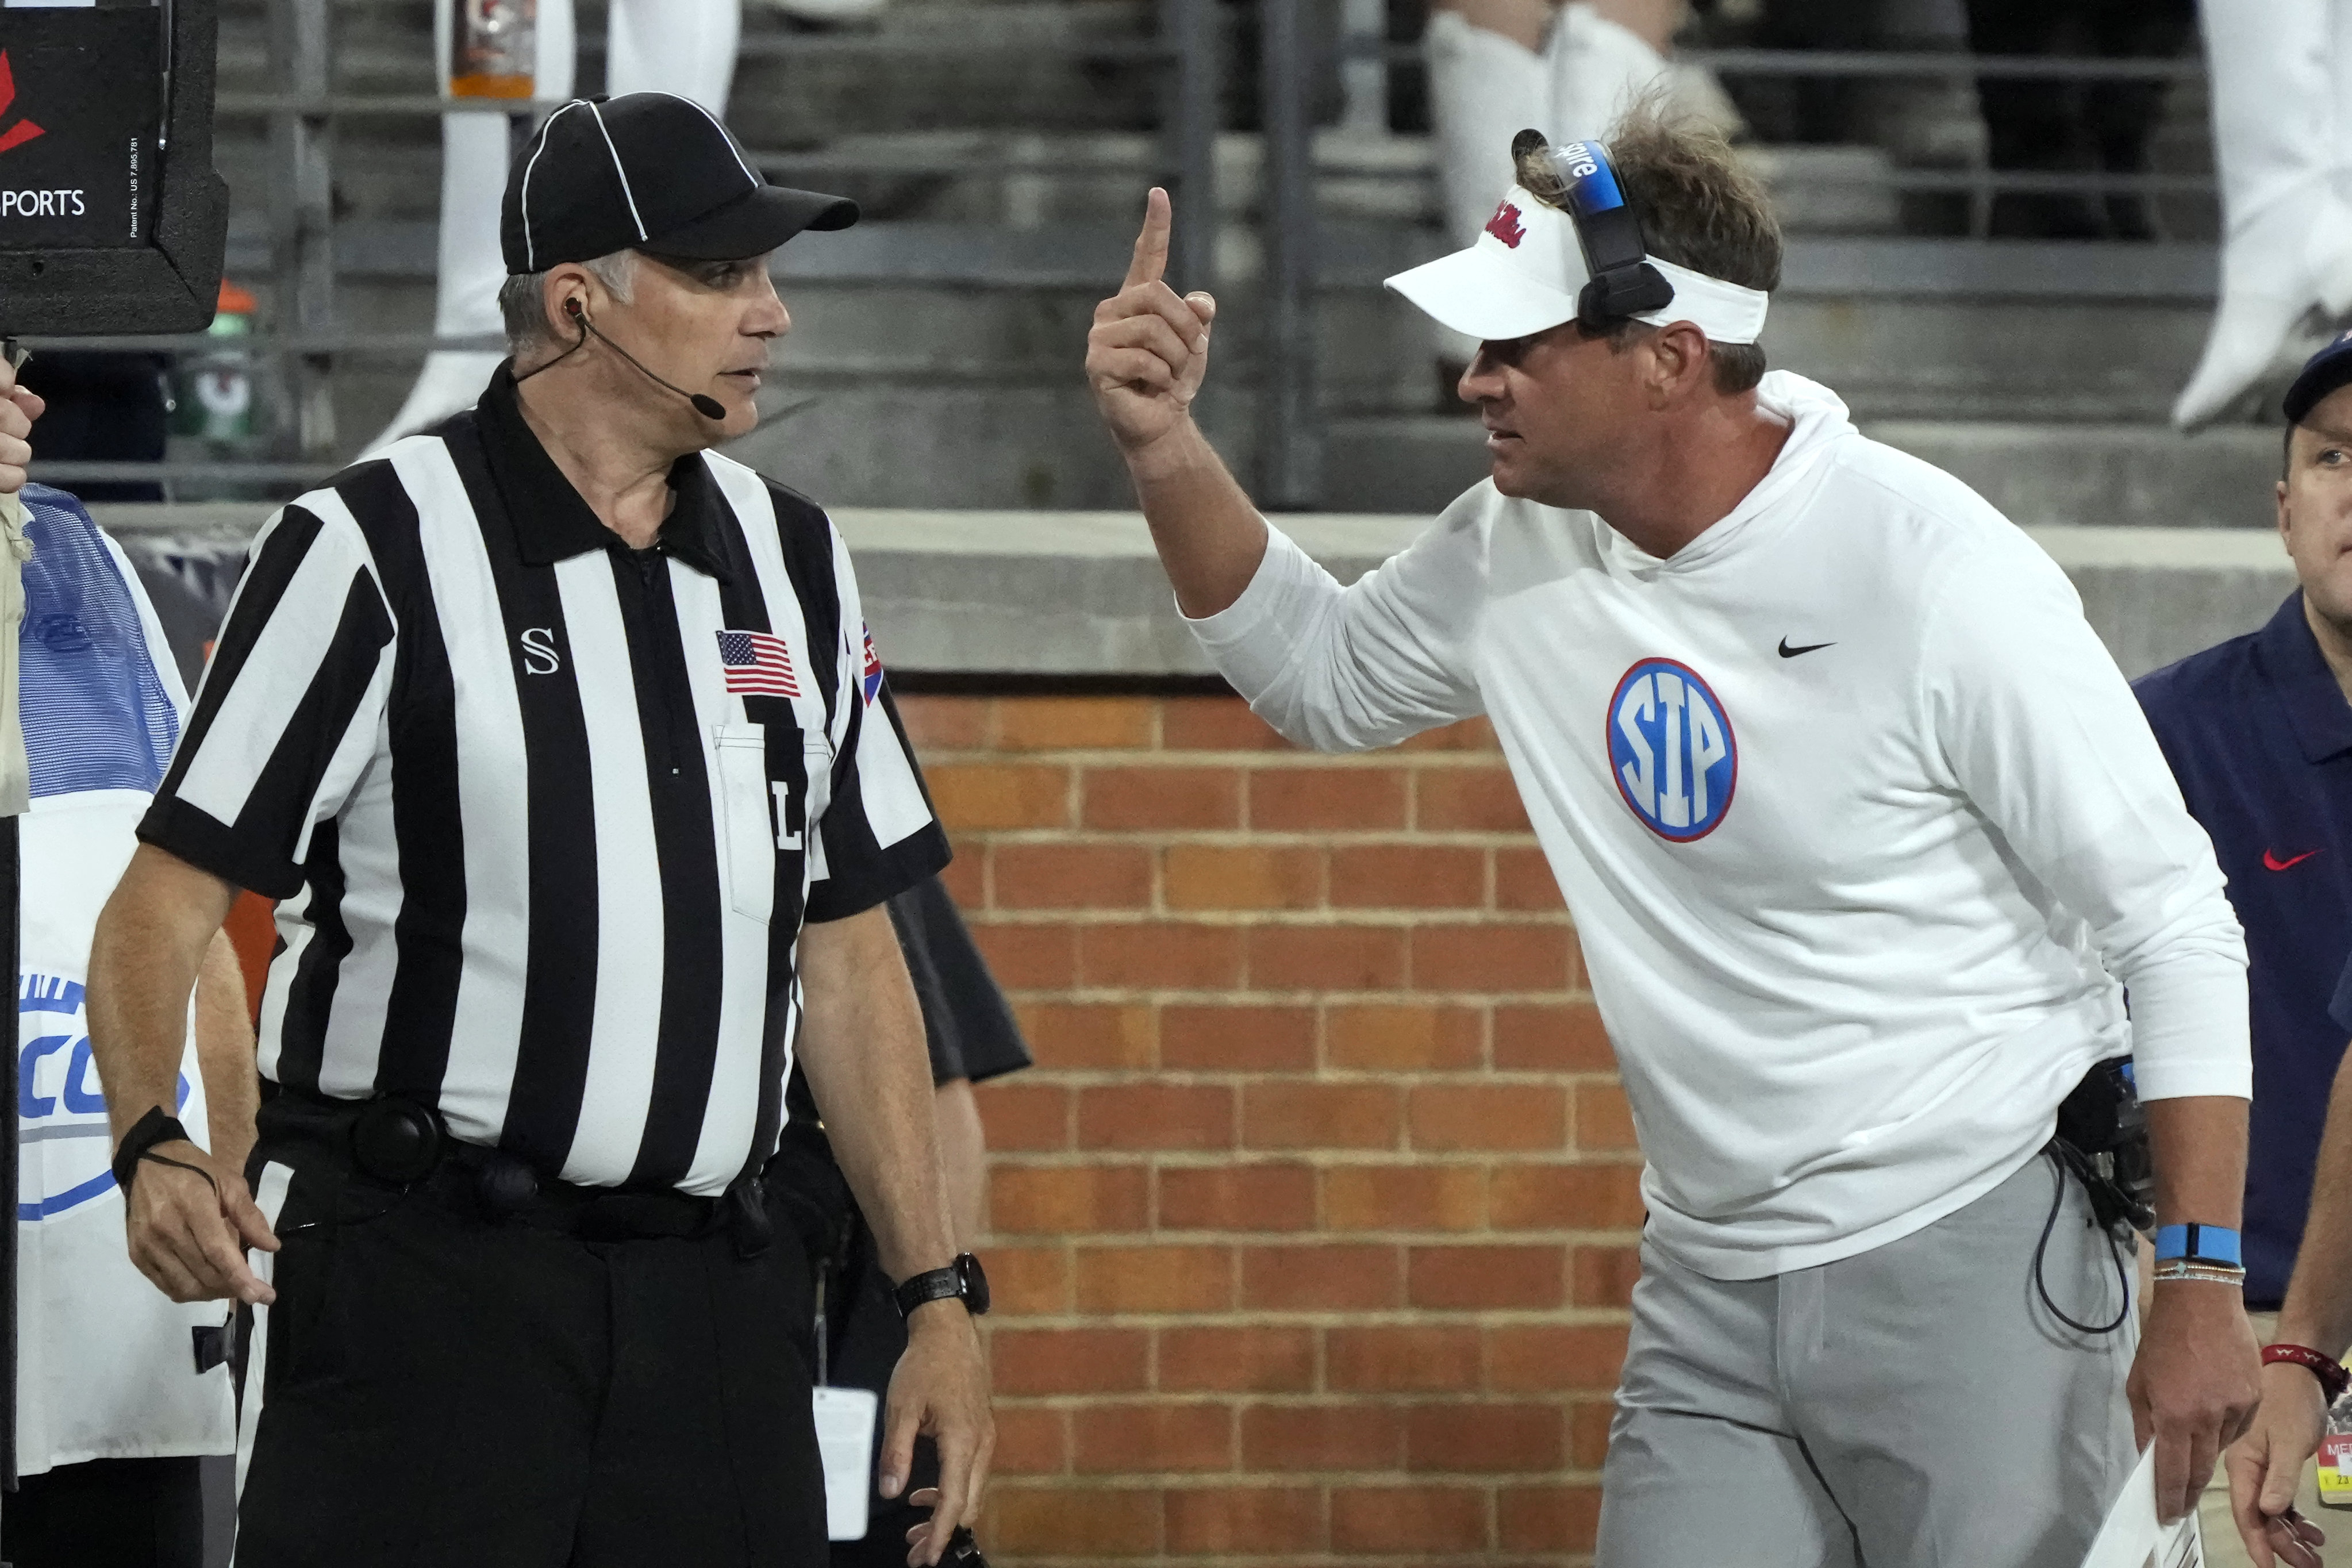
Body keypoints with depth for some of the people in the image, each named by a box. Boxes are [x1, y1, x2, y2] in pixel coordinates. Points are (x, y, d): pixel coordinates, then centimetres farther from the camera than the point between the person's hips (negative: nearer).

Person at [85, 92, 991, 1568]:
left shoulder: (793, 561, 13)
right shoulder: (371, 551, -5)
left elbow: (848, 955, 17)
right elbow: (163, 907, -7)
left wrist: (940, 1293, 12)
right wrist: (155, 1150, -26)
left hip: (710, 1299, 5)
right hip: (412, 1275, -5)